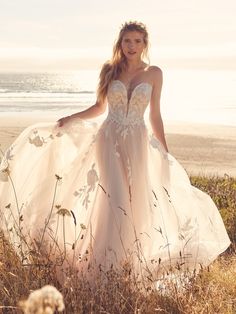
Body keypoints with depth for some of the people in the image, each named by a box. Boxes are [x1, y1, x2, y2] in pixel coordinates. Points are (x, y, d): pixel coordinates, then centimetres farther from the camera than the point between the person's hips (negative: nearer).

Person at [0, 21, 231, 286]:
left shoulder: (154, 74, 4)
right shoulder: (109, 69, 3)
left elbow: (155, 117, 8)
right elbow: (99, 107, 12)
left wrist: (165, 153, 6)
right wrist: (70, 119, -1)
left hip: (137, 144, 1)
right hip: (109, 140, -1)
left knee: (134, 202, 3)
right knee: (115, 199, -9)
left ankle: (126, 259, 18)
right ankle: (104, 262, 2)